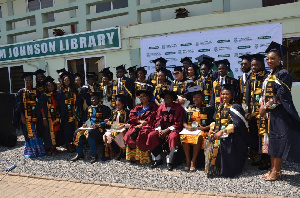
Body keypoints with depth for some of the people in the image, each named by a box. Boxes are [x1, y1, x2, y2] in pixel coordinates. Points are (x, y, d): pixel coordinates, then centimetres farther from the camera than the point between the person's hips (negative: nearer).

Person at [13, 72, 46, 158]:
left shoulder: (36, 91, 10)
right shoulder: (21, 92, 4)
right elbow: (19, 105, 0)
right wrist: (22, 116, -9)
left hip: (35, 116, 2)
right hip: (26, 117, -2)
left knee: (36, 133, 4)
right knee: (29, 133, -5)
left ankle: (38, 149, 12)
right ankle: (30, 150, 4)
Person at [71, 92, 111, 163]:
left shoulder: (103, 108, 3)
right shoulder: (89, 108, 20)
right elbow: (85, 119, 25)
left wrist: (98, 125, -18)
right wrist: (85, 123, 2)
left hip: (99, 127, -5)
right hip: (89, 126, 5)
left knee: (89, 132, -36)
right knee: (77, 133, -22)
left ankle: (94, 155, -28)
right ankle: (79, 154, -10)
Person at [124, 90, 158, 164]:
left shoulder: (153, 107, 8)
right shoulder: (137, 107, 23)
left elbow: (151, 119, -5)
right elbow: (131, 116, 10)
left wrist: (142, 124, -12)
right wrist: (140, 121, -6)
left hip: (147, 126, -5)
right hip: (137, 125, 5)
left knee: (141, 135, -33)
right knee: (129, 135, -24)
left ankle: (143, 158, -27)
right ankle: (132, 156, -21)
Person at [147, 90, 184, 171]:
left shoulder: (178, 107, 0)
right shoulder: (161, 107, 13)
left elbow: (178, 123, -6)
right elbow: (158, 120, 10)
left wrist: (167, 130, -15)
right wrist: (159, 130, -11)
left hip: (173, 129, -4)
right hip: (162, 129, 4)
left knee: (172, 137, -37)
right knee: (151, 135, -22)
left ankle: (169, 161, -24)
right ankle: (157, 159, -12)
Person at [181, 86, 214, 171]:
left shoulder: (207, 109, 13)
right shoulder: (188, 109, 19)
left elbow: (211, 124, 5)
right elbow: (184, 122, 13)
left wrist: (204, 128, -13)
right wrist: (187, 127, -8)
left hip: (202, 131, -2)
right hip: (189, 130, 2)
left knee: (199, 136, -38)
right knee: (184, 136, -33)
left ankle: (193, 161, -28)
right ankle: (187, 160, -24)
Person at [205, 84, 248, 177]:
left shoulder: (235, 107, 0)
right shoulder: (219, 107, 20)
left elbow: (236, 125, -11)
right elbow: (215, 120, 22)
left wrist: (223, 131, -21)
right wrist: (211, 129, 0)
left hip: (230, 135, -6)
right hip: (217, 132, 6)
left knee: (221, 144, -31)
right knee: (209, 142, -20)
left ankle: (224, 170, -12)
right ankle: (213, 169, -6)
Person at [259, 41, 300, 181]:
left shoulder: (283, 74, -11)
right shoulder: (269, 75, 14)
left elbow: (281, 95, -17)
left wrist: (266, 106, -15)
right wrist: (262, 107, 2)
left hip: (280, 113, -8)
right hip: (270, 113, 8)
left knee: (278, 141, -1)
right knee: (271, 140, 11)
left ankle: (276, 171, 9)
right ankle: (273, 168, 21)